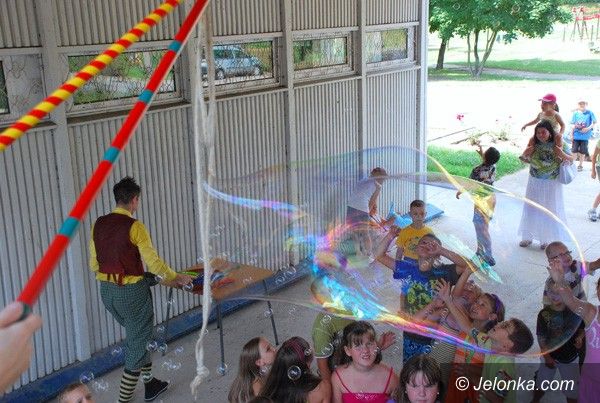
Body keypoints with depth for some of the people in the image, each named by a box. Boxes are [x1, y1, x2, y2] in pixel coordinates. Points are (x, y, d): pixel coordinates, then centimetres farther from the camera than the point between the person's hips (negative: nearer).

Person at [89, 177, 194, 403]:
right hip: (132, 292, -7)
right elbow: (153, 262, -15)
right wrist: (176, 278, 0)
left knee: (135, 334, 24)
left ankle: (149, 383, 33)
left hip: (107, 291, 7)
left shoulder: (98, 225, 2)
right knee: (137, 343, 8)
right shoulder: (134, 227, -16)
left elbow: (94, 265, 7)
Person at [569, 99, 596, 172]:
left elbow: (594, 123, -1)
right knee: (574, 150, 5)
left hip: (585, 135, -1)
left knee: (582, 151, 7)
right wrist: (571, 134, 2)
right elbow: (573, 125, 4)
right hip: (576, 135, 1)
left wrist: (588, 128, -16)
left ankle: (580, 165, 20)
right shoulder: (575, 113, 0)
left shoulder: (590, 113, -5)